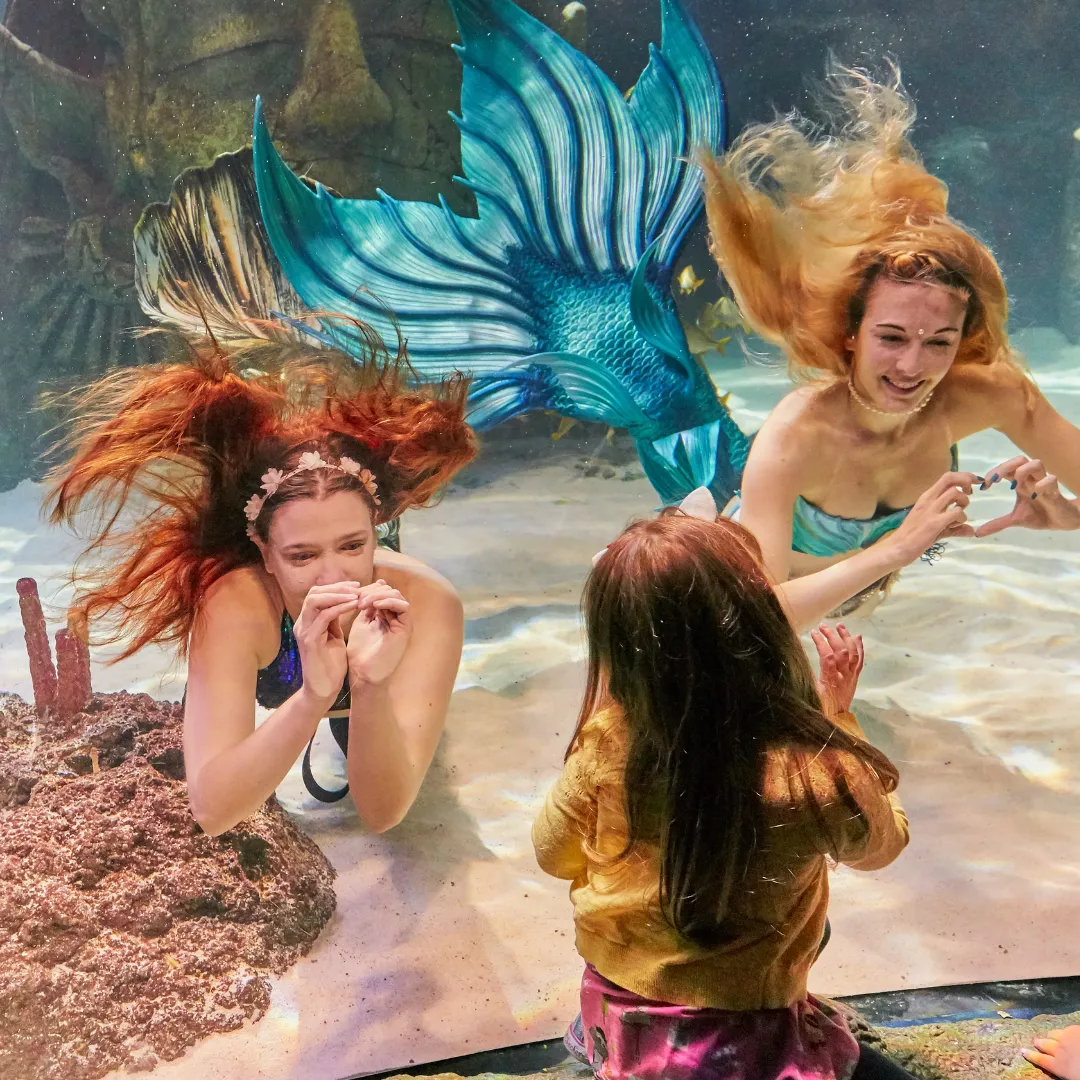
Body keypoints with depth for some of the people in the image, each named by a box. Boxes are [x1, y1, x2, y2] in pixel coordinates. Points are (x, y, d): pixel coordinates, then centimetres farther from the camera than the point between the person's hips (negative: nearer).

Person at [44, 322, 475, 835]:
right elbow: (212, 810, -51)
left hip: (377, 704, 0)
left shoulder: (425, 603, -45)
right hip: (283, 700, 0)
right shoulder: (234, 602, -45)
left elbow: (383, 812, -46)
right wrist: (311, 698, -67)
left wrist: (371, 689, -65)